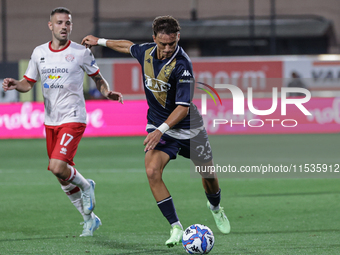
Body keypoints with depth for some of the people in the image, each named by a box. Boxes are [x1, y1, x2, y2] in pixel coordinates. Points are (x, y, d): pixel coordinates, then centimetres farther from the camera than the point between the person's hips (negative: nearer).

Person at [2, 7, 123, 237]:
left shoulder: (81, 52, -4)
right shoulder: (39, 53, 7)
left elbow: (97, 78, 6)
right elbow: (28, 83, 13)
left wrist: (107, 93, -15)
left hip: (73, 119, -5)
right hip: (50, 121, 5)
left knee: (58, 167, -24)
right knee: (63, 174, 10)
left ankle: (85, 186, 8)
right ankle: (89, 218, 26)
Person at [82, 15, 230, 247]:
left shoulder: (182, 65, -27)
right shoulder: (146, 52, -10)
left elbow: (183, 107, -30)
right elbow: (129, 46, 16)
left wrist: (161, 130, -40)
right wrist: (100, 41, 27)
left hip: (187, 127, -3)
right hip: (158, 126, 3)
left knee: (208, 175, 11)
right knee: (152, 171, -21)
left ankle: (215, 208, 47)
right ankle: (176, 228, -14)